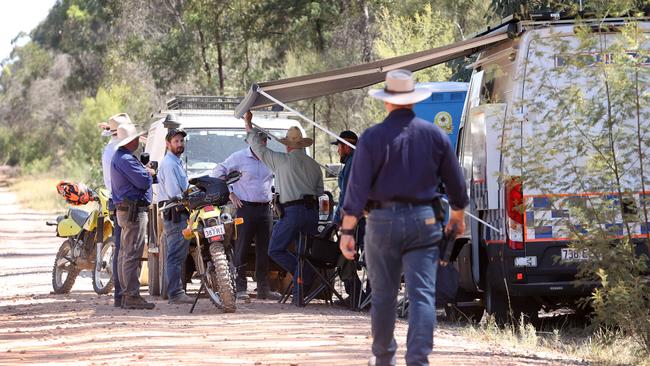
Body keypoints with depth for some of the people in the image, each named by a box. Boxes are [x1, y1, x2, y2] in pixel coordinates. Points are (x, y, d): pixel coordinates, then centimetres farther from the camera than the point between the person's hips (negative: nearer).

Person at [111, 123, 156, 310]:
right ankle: (132, 296, -13)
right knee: (132, 254, -11)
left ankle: (126, 294, 17)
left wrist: (145, 172, 6)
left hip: (124, 209, 11)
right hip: (134, 210, -11)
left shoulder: (118, 157, 18)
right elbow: (143, 182, -20)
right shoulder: (126, 159, -17)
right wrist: (149, 173, 0)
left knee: (125, 253, 13)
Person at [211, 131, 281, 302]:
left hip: (266, 209, 5)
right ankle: (240, 288, -5)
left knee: (264, 249, 7)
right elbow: (218, 172, -1)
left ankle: (263, 288, 13)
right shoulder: (239, 157, -4)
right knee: (242, 249, -6)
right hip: (246, 208, -5)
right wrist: (229, 193, -4)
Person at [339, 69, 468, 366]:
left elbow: (358, 187, -10)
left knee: (383, 295, 12)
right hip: (423, 221, 1)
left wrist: (347, 231, -7)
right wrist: (457, 216, 27)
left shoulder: (372, 138, -6)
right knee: (422, 294, -3)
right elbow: (455, 182, 10)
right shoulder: (435, 135, 3)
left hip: (383, 221, -1)